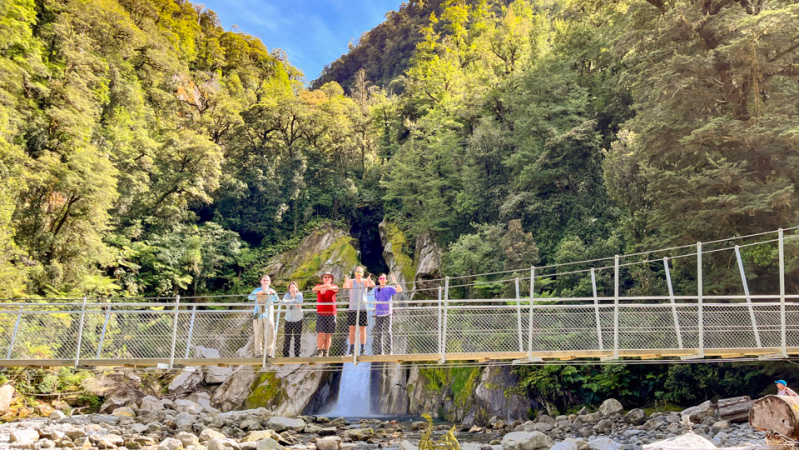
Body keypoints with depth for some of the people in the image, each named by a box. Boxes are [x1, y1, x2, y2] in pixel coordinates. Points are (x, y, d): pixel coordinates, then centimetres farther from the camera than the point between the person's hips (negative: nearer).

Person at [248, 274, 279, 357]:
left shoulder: (271, 291, 7)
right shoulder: (257, 290, 7)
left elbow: (276, 300, -12)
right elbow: (250, 297, -12)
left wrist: (273, 294, -35)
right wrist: (257, 294, -33)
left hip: (268, 316, 0)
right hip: (258, 315, 0)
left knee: (270, 335, -7)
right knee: (258, 336, 1)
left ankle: (269, 353, -1)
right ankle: (258, 353, 7)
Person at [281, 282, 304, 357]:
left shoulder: (299, 295, 3)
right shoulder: (286, 295, 5)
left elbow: (300, 301, -18)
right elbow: (284, 302, -16)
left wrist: (291, 301, -13)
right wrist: (295, 303, -19)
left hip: (298, 320, 0)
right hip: (288, 320, 1)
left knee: (297, 338, 0)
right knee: (287, 338, -4)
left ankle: (297, 355, 8)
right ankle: (285, 355, 5)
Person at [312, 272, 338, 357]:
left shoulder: (333, 286, 7)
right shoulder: (319, 286, 8)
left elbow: (336, 289, -18)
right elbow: (314, 289, -15)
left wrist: (329, 287, -42)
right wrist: (323, 286, -35)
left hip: (331, 313, 1)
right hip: (320, 313, -1)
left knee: (329, 334, 4)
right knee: (321, 333, -8)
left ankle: (326, 352, 13)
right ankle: (319, 351, 4)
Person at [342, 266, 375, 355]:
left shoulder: (365, 281, 2)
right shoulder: (351, 282, 3)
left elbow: (372, 285, -19)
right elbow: (345, 287, -19)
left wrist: (370, 281, -42)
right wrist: (346, 282, -42)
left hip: (363, 308, 0)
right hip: (352, 308, 1)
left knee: (363, 330, 1)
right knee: (352, 329, 2)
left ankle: (362, 349, 6)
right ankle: (351, 349, 7)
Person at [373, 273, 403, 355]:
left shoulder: (389, 289, 1)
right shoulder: (376, 290, 12)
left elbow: (400, 289, -13)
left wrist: (395, 282, -24)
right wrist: (375, 312, 14)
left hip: (387, 313, -4)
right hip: (378, 314, 4)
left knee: (387, 331, -5)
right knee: (378, 332, 4)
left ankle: (389, 351, 0)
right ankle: (379, 351, 11)